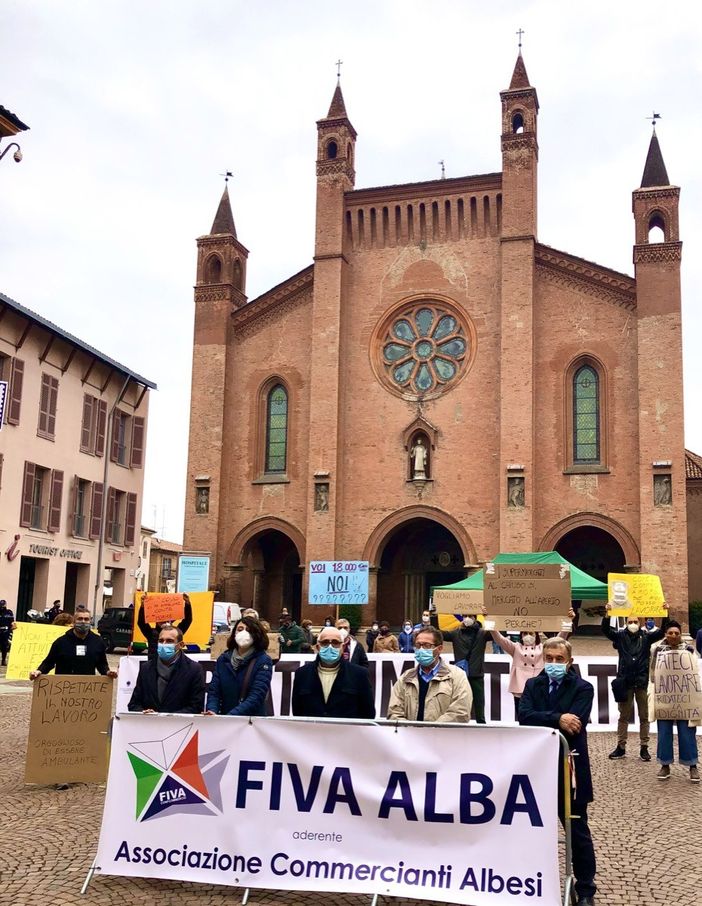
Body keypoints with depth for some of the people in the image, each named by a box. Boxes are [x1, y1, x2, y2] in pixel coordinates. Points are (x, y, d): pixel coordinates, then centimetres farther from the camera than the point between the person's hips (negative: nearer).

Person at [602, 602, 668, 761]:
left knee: (644, 716, 6)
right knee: (624, 716, 7)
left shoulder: (646, 636, 5)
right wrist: (607, 614, -27)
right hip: (625, 682, 0)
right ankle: (621, 747, 12)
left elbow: (662, 632, -6)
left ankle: (644, 748, 12)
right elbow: (605, 630, -10)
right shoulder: (620, 635, 4)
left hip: (642, 682, 0)